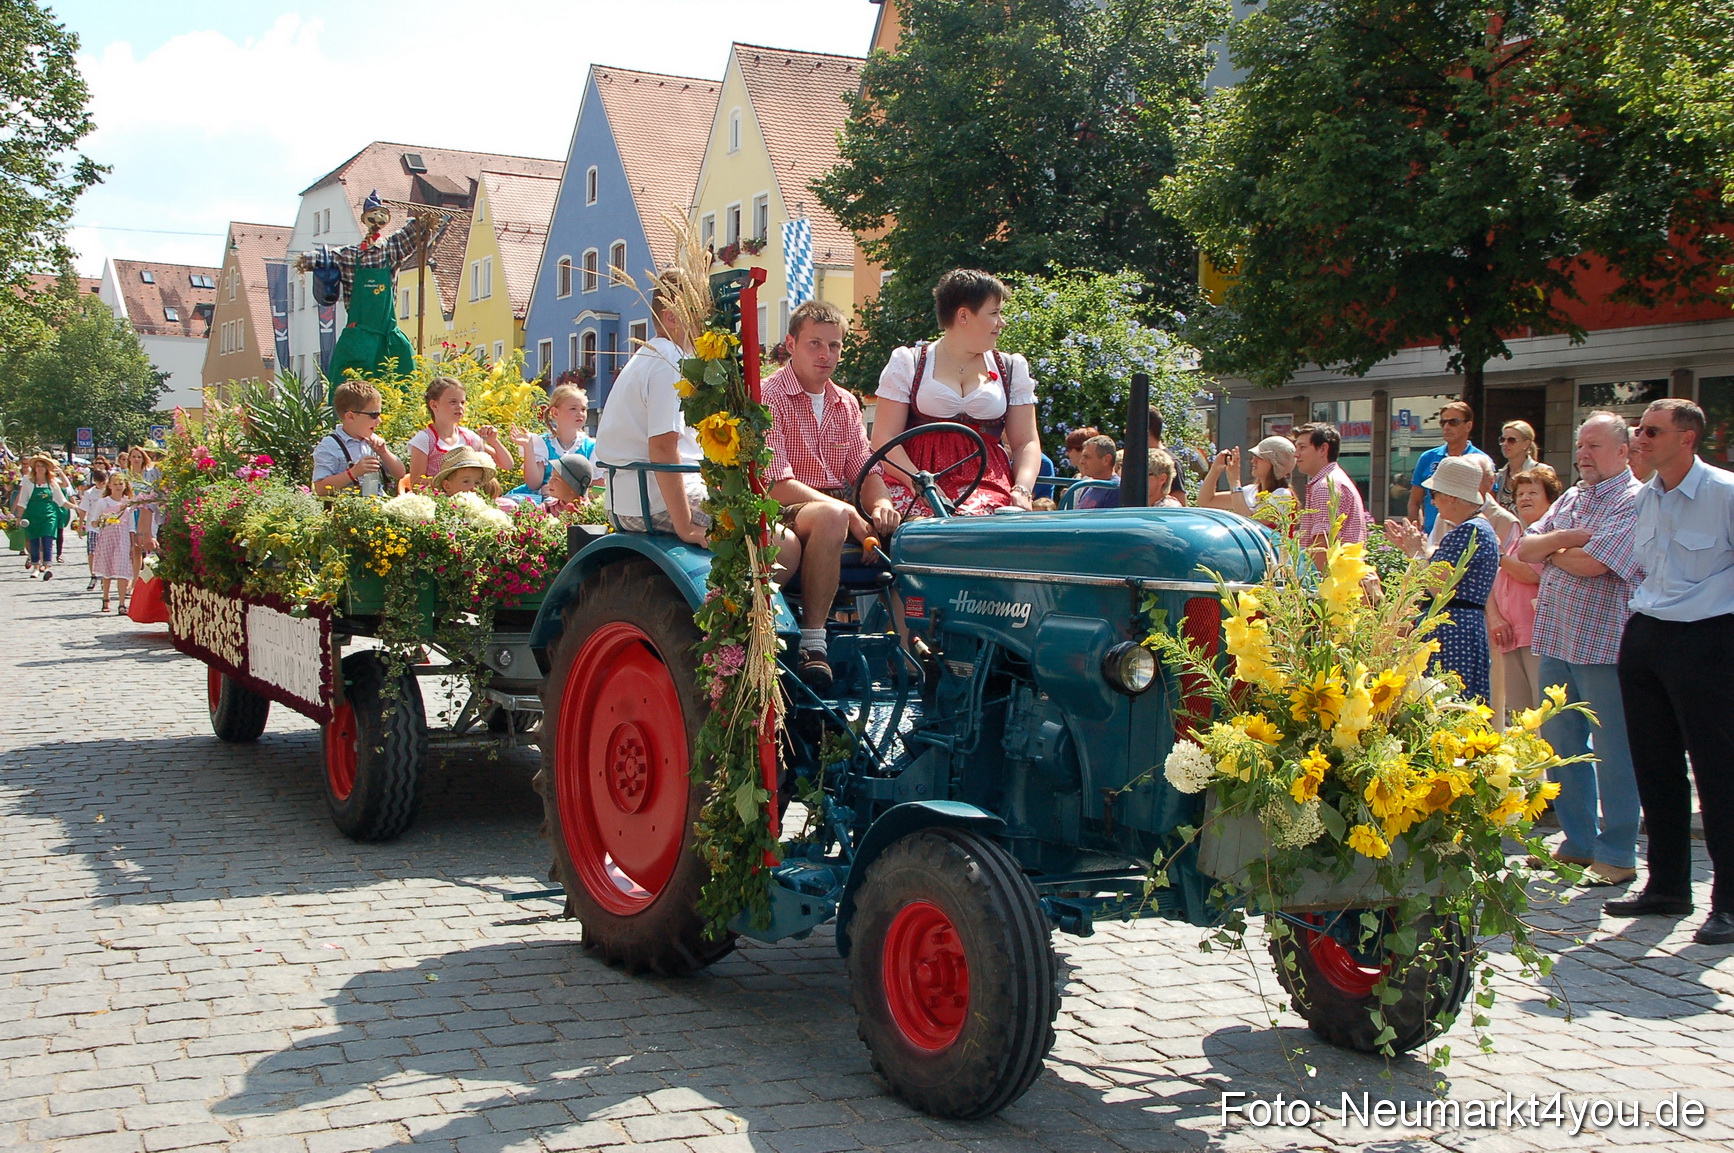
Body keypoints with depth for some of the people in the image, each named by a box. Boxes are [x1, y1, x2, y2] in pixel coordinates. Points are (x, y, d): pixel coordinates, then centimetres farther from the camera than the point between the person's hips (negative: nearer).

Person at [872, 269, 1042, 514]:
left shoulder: (1011, 369, 18)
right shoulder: (908, 363, 9)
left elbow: (1026, 443, 13)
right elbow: (884, 438, 1)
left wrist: (1022, 491, -7)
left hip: (988, 483, 2)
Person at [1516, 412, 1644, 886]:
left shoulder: (1636, 503, -10)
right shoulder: (1571, 499, 16)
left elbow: (1591, 563, -20)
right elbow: (1525, 549, 8)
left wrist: (1550, 551, -2)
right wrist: (1564, 538, -10)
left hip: (1605, 645, -8)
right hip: (1557, 640, 8)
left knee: (1613, 753, 1)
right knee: (1560, 745, 14)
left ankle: (1617, 854, 11)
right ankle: (1578, 842, 26)